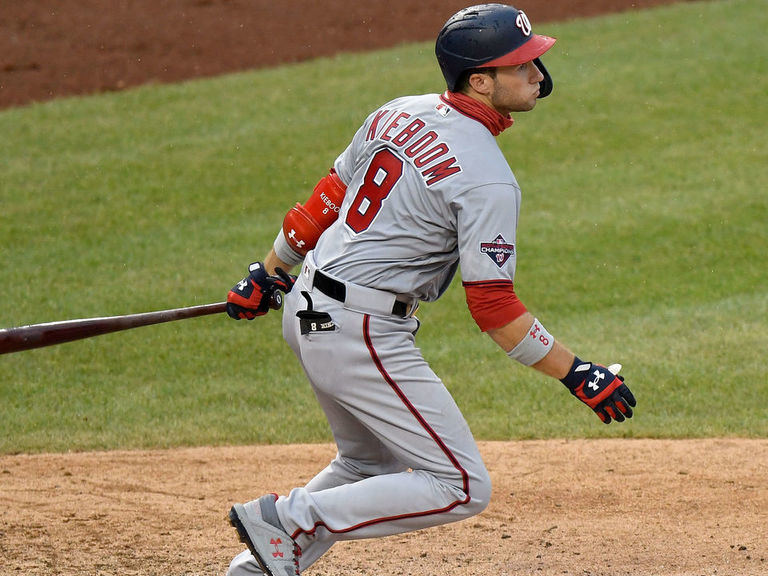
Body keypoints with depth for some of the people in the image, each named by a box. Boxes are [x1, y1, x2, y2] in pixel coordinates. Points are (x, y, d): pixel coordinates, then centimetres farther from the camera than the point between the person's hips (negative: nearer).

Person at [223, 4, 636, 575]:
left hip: (306, 311, 9)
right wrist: (577, 373, -13)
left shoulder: (400, 114, 7)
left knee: (369, 464, 27)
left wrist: (271, 272, 26)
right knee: (462, 488, -5)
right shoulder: (488, 179, -17)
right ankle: (288, 519, -7)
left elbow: (327, 199, 15)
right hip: (363, 332, -9)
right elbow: (493, 306, -18)